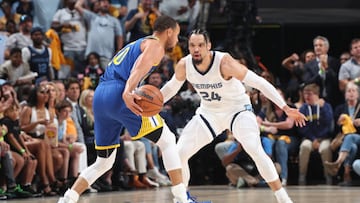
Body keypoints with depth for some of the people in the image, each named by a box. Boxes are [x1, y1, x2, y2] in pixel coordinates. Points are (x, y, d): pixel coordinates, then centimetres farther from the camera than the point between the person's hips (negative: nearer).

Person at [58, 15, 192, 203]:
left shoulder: (134, 45, 33)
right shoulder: (155, 45, 5)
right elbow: (139, 68, -15)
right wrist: (129, 92, -31)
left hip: (100, 96, 8)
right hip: (118, 94, -8)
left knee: (103, 162, 18)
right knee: (167, 141, 1)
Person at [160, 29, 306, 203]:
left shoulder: (224, 62, -30)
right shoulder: (184, 66, -16)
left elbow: (259, 82, -28)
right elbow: (171, 87, 7)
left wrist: (285, 108, -33)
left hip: (238, 109, -5)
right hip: (209, 113, 5)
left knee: (256, 150, -27)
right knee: (179, 153, -7)